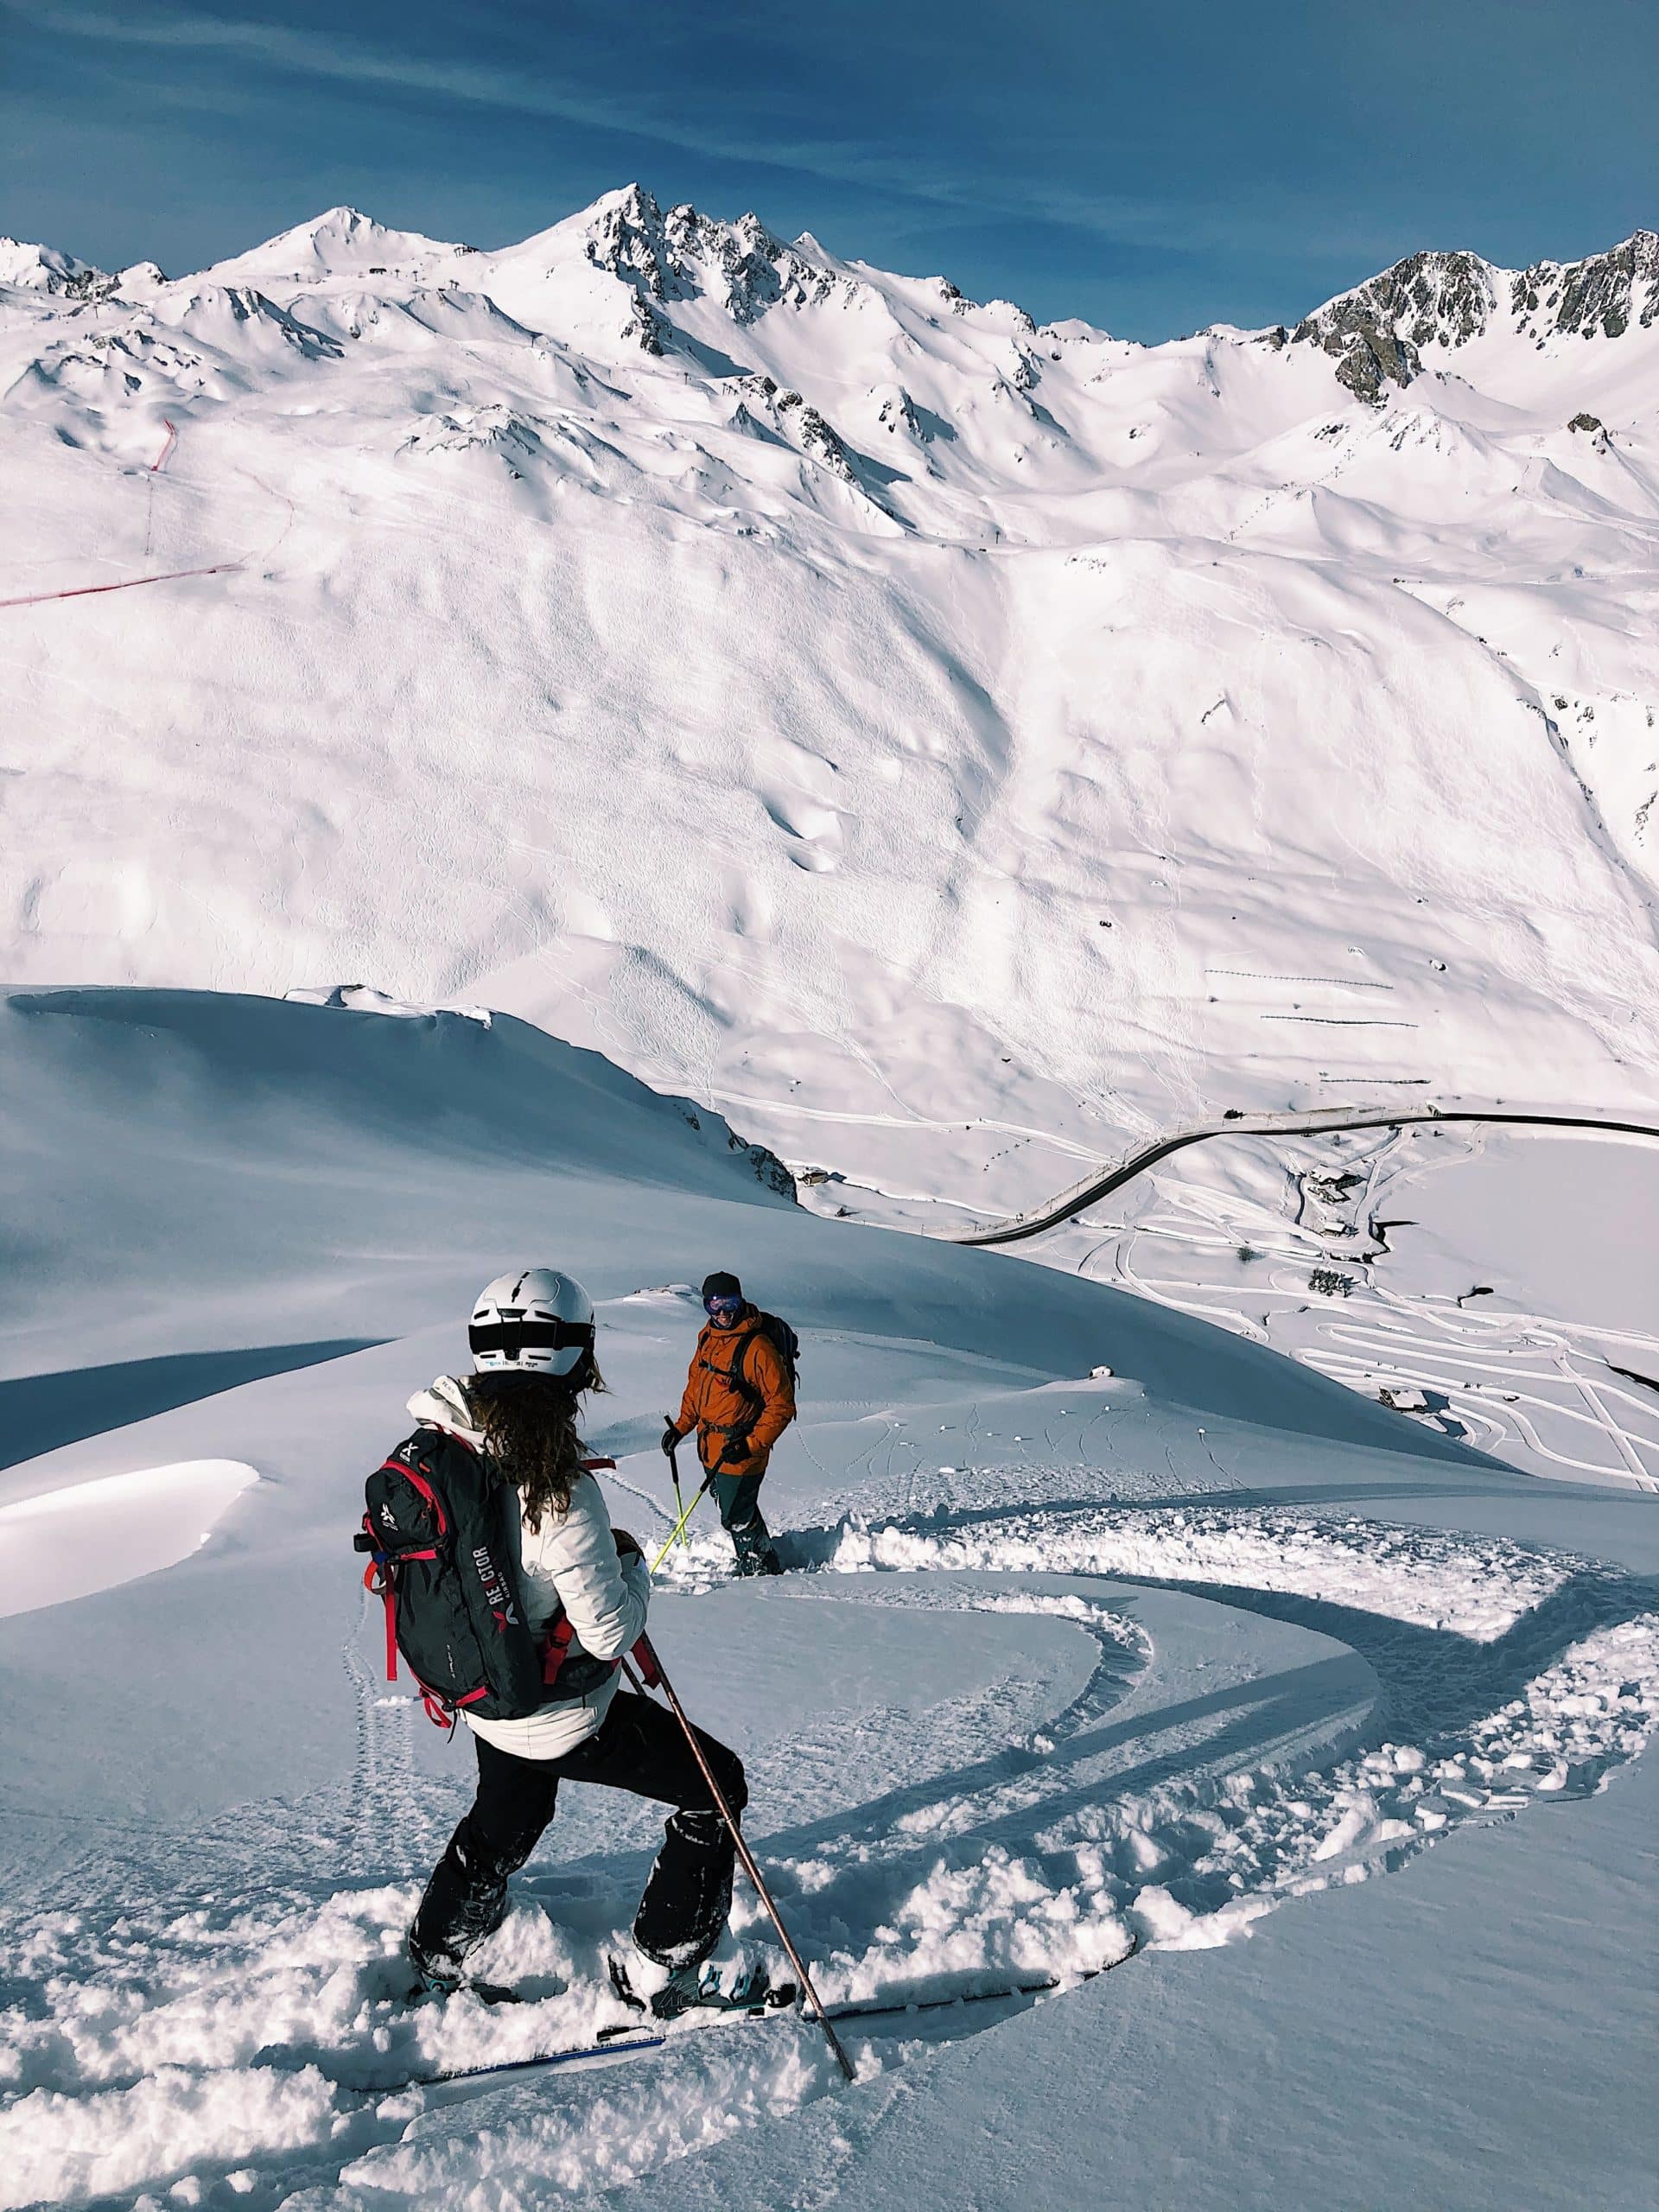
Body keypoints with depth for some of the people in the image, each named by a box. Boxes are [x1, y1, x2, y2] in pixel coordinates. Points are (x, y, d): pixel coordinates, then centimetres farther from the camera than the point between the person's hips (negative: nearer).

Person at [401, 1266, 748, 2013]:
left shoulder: (439, 1446, -11)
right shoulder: (561, 1489, -34)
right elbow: (611, 1631, -26)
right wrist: (631, 1563, -8)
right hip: (568, 1721, -7)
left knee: (503, 1821, 35)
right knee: (716, 1786, 16)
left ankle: (435, 1959, 55)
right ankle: (663, 1968, 25)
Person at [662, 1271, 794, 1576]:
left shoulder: (758, 1348, -21)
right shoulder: (708, 1338, 3)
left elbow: (782, 1405, -18)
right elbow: (695, 1384, 18)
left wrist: (753, 1444, -22)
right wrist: (681, 1426, 10)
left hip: (740, 1452, -8)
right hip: (710, 1448, 8)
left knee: (736, 1518, 1)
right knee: (730, 1507, 23)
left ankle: (762, 1568, 24)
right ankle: (760, 1558, 42)